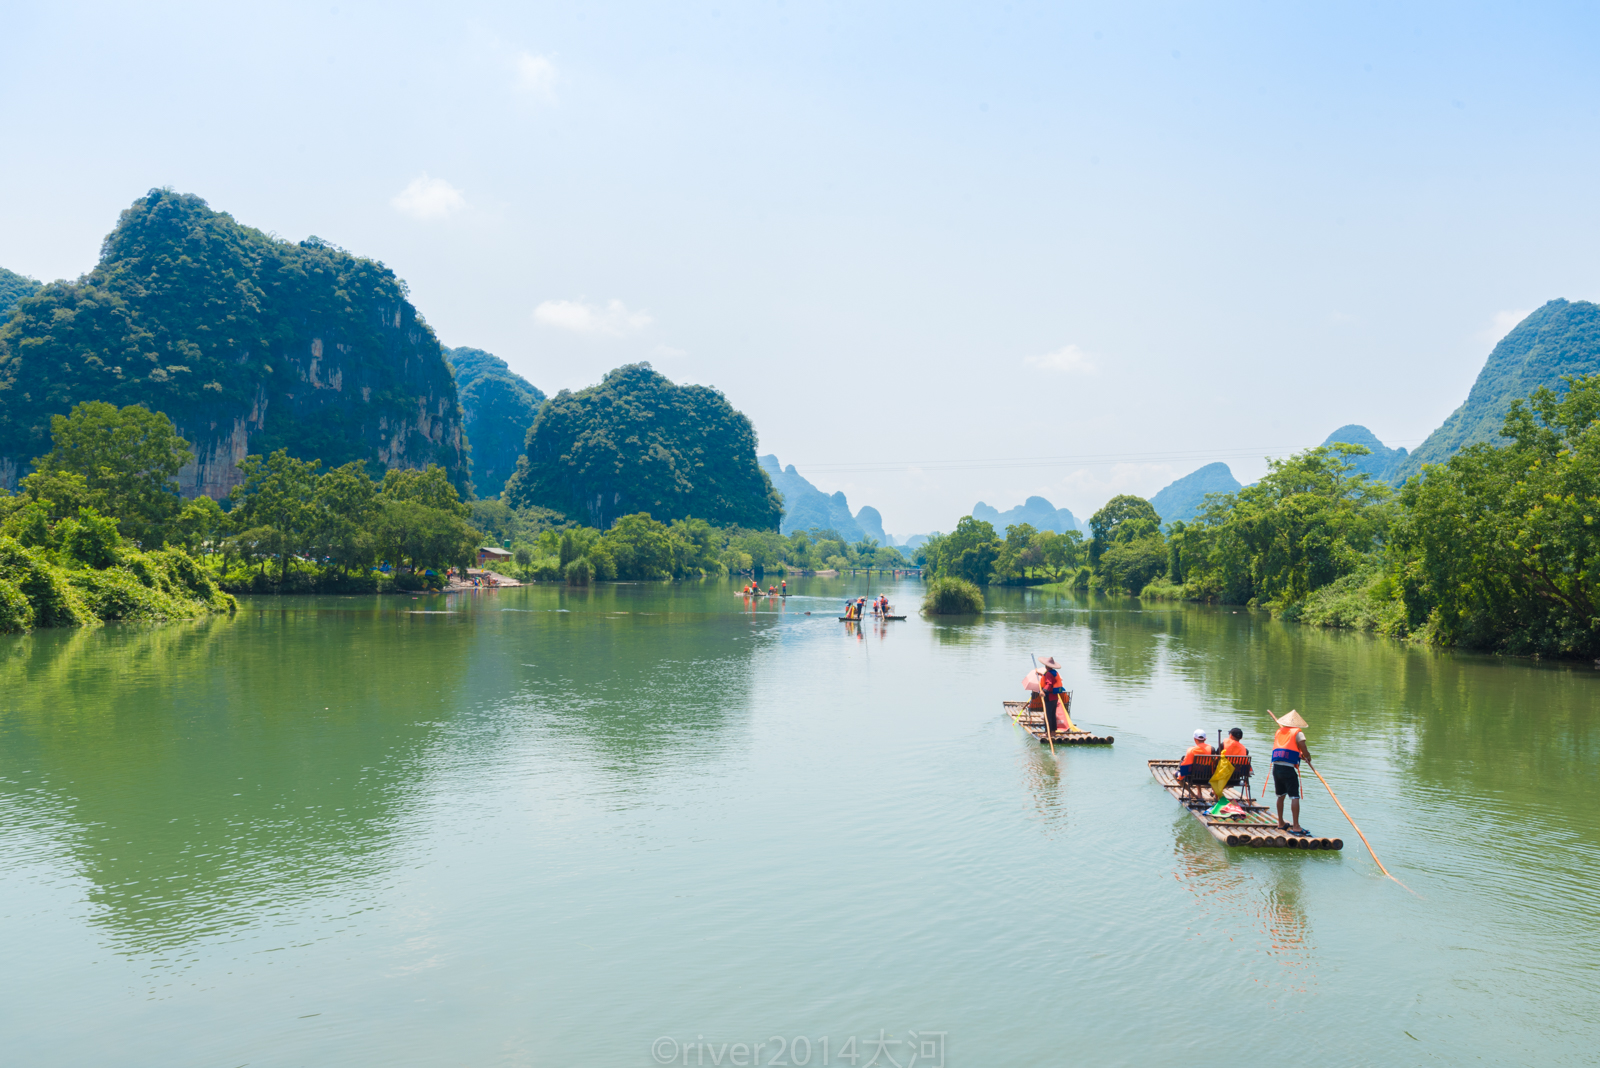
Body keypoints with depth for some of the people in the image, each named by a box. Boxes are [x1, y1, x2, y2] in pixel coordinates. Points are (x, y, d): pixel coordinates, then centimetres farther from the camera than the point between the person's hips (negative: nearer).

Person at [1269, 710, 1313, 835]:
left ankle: (1281, 823, 28)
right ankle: (1296, 827, -11)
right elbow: (1305, 752, -6)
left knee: (1281, 796, 19)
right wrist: (1308, 758, 17)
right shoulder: (1298, 733, 1)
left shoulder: (1278, 732, 18)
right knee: (1294, 797, -6)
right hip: (1289, 768, -6)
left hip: (1276, 767, 6)